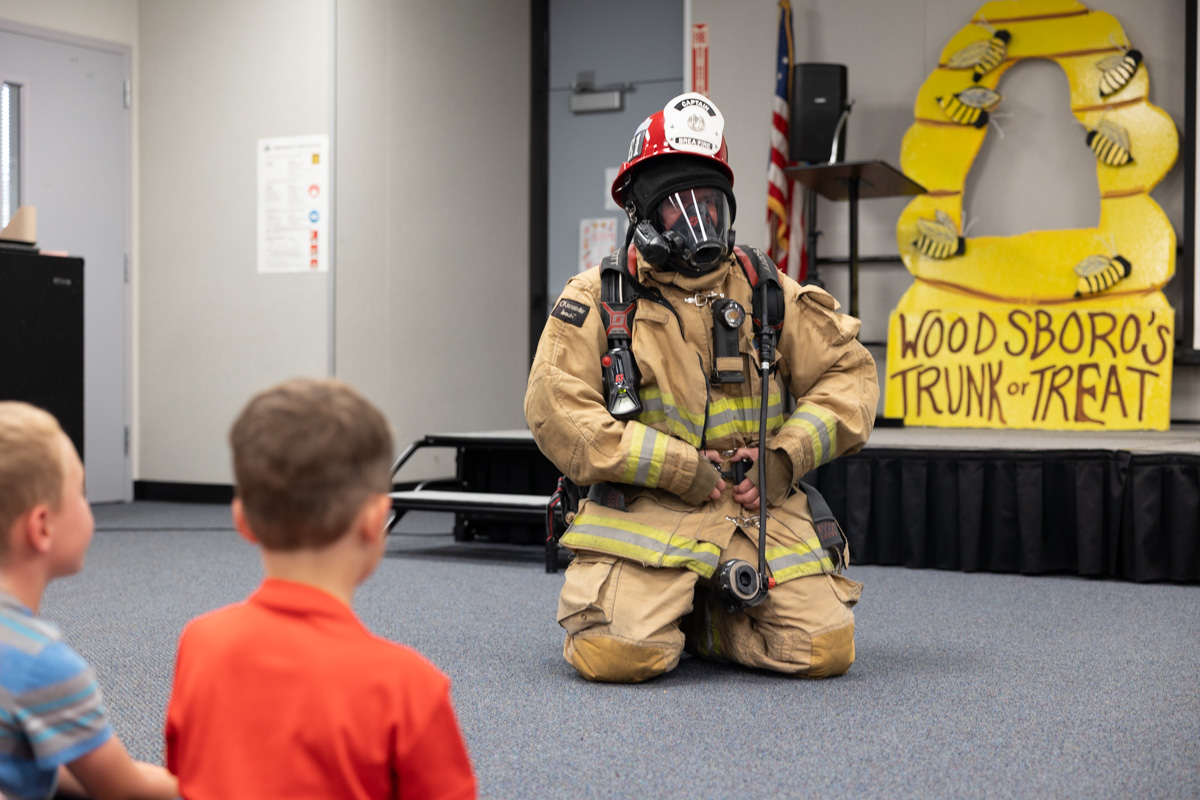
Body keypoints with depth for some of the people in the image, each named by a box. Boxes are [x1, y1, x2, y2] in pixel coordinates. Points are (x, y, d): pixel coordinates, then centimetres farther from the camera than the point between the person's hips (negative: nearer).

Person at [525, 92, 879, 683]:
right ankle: (661, 609, 11)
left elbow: (849, 373, 12)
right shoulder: (596, 300, 2)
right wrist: (678, 468, -15)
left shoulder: (766, 293, 11)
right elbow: (556, 412, -8)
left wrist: (784, 458, -4)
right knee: (617, 654, -27)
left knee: (825, 650, -14)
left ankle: (703, 620, 14)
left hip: (758, 505, 3)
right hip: (644, 506, -3)